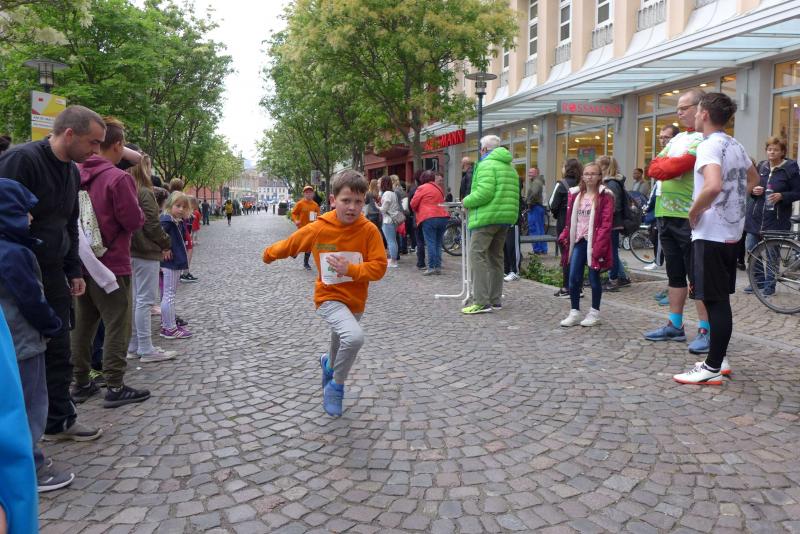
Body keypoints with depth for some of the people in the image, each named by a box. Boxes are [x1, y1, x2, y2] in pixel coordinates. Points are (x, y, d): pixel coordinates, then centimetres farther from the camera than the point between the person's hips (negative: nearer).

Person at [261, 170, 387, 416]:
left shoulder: (369, 230, -13)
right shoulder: (317, 229, -14)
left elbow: (379, 267, -15)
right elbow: (288, 244, 3)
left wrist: (349, 269, -28)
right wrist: (269, 254, 19)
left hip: (356, 301, 3)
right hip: (330, 297, -3)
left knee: (341, 345, 25)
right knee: (355, 337, -30)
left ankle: (329, 364, 63)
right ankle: (336, 386, -5)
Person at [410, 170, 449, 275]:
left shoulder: (422, 188, -1)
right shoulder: (439, 188, 18)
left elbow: (413, 204, 3)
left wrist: (416, 211, 22)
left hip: (429, 218, -6)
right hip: (443, 216, 6)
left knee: (430, 244, -5)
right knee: (438, 243, 10)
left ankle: (431, 267, -7)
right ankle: (438, 267, 10)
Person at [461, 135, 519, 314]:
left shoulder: (487, 164, -8)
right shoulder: (510, 167, 21)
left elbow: (484, 192, -20)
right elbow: (514, 195, 18)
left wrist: (467, 202, -6)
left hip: (487, 216, -9)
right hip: (505, 217, 9)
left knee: (477, 255, -9)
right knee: (496, 257, 14)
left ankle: (481, 301, -15)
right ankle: (495, 299, 19)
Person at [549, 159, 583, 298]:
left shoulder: (561, 184, -9)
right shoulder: (580, 185, 5)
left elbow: (553, 205, -10)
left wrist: (557, 214, 9)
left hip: (564, 224, -5)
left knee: (566, 255, 0)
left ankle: (567, 288, 1)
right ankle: (578, 287, 16)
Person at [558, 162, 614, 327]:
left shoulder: (605, 196, -5)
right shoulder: (576, 194, 12)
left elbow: (607, 223, -11)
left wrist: (599, 244, -18)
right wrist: (565, 237, 5)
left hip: (594, 243, -5)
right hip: (578, 241, 5)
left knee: (594, 278, 4)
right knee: (573, 278, 1)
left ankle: (594, 313, 18)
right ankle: (574, 312, 12)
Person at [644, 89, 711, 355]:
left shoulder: (704, 139, -8)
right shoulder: (677, 138, 19)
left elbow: (673, 169, -20)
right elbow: (654, 169, 8)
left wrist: (663, 165, -2)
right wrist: (668, 165, -9)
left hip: (689, 217, -8)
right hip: (667, 214, 8)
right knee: (675, 273, 13)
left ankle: (706, 330, 3)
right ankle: (675, 326, 22)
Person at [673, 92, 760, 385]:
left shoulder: (709, 146, -15)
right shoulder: (736, 145, 13)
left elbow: (713, 186, -32)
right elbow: (753, 179, 30)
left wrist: (694, 212, -17)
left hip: (710, 233, -9)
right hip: (731, 232, 9)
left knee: (715, 301, -5)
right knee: (721, 299, 15)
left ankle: (712, 369, 0)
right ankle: (720, 358, 24)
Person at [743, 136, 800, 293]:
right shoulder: (761, 166, 10)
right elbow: (750, 186, 19)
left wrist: (781, 196, -20)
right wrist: (753, 190, -3)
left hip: (776, 217, -4)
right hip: (755, 215, 5)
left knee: (772, 252, 1)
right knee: (751, 248, 5)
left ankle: (770, 284, 14)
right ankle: (759, 280, 21)